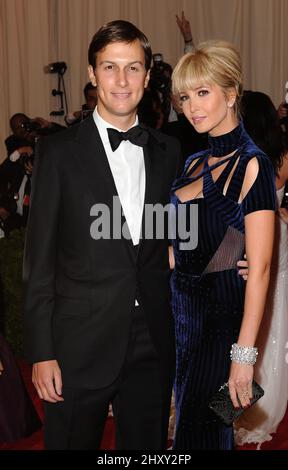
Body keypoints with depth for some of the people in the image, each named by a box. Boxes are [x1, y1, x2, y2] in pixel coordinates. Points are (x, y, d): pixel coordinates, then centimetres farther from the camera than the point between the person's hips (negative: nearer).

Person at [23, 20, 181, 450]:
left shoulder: (169, 151, 7)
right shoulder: (59, 151, -4)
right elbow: (39, 259, -5)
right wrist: (41, 352, -8)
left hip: (153, 345, 3)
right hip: (80, 346, -3)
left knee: (148, 446, 15)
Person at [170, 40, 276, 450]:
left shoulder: (252, 165, -14)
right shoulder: (196, 163, 9)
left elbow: (259, 269, -19)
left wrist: (244, 354, -22)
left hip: (223, 312, -7)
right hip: (182, 308, 7)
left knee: (200, 432, 2)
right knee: (187, 420, 18)